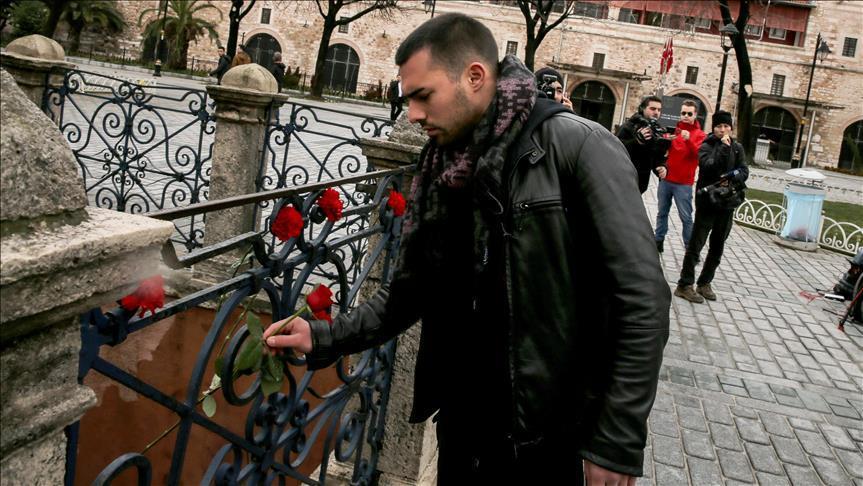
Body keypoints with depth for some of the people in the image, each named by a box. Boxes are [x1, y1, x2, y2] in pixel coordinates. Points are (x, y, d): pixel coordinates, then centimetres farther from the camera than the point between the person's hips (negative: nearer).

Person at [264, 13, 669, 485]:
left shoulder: (578, 148, -15)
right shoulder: (438, 172, 3)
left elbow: (641, 301, -16)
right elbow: (409, 292, 10)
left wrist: (618, 442, -16)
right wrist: (324, 337, -3)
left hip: (549, 436, -5)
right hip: (461, 422, 5)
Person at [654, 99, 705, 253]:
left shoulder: (700, 135, -2)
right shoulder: (674, 130, 10)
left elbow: (698, 155, -16)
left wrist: (689, 140, -31)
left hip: (683, 183, -4)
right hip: (666, 179, 4)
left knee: (686, 217, -4)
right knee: (662, 212, 9)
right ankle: (658, 241, 18)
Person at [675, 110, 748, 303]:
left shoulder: (737, 147, 9)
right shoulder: (706, 146, -5)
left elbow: (744, 171, 3)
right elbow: (708, 166, -21)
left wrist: (731, 178, -15)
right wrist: (723, 147, -20)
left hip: (727, 202, 5)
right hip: (707, 201, -5)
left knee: (717, 247, 11)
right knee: (696, 244, -5)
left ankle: (704, 283, 22)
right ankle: (684, 285, -1)